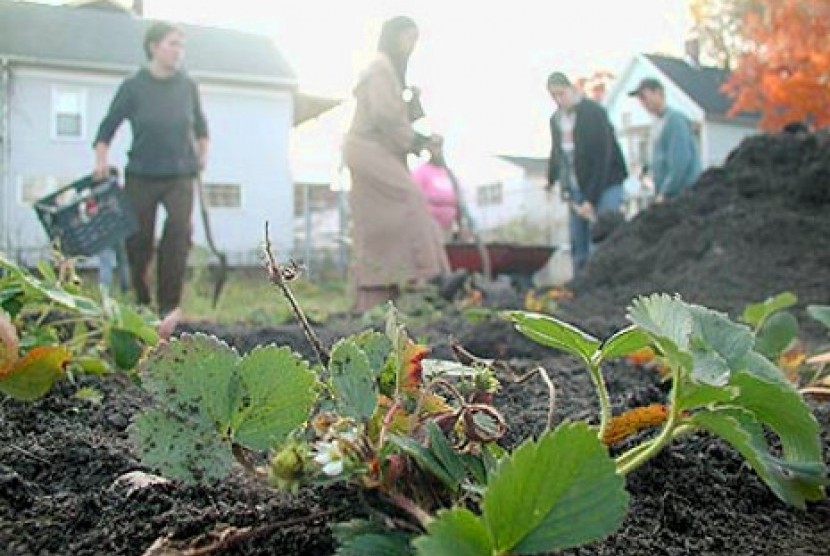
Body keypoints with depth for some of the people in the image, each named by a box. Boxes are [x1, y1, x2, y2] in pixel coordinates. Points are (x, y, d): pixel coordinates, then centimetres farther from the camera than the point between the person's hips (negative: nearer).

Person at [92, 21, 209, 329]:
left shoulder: (187, 85, 2)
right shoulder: (133, 87, -5)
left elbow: (200, 124, 19)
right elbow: (107, 128, 1)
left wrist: (203, 154, 13)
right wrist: (102, 161, -12)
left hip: (180, 175, 1)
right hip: (141, 176, -1)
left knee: (179, 229, -21)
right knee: (137, 240, 3)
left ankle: (169, 304, -11)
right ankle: (141, 303, 26)